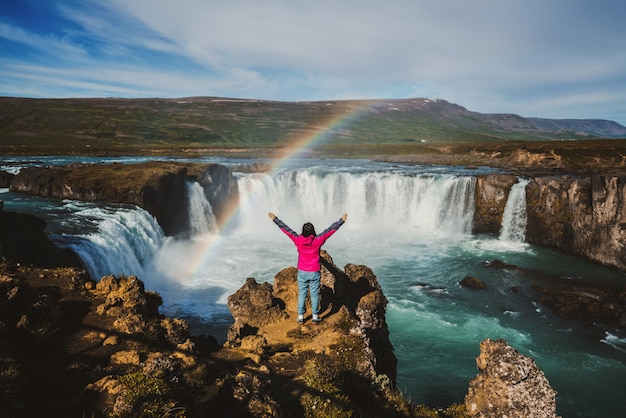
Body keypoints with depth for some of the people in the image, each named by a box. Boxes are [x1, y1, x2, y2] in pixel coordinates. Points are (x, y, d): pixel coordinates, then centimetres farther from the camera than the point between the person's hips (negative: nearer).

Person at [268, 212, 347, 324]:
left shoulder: (298, 240, -12)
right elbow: (331, 230, -7)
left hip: (302, 272, 1)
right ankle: (315, 317, 16)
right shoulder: (318, 240, -14)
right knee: (314, 294, 9)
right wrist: (342, 220, 2)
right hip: (315, 273, -1)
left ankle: (300, 317, 16)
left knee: (301, 294, 11)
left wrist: (274, 218, 3)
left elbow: (285, 229, -5)